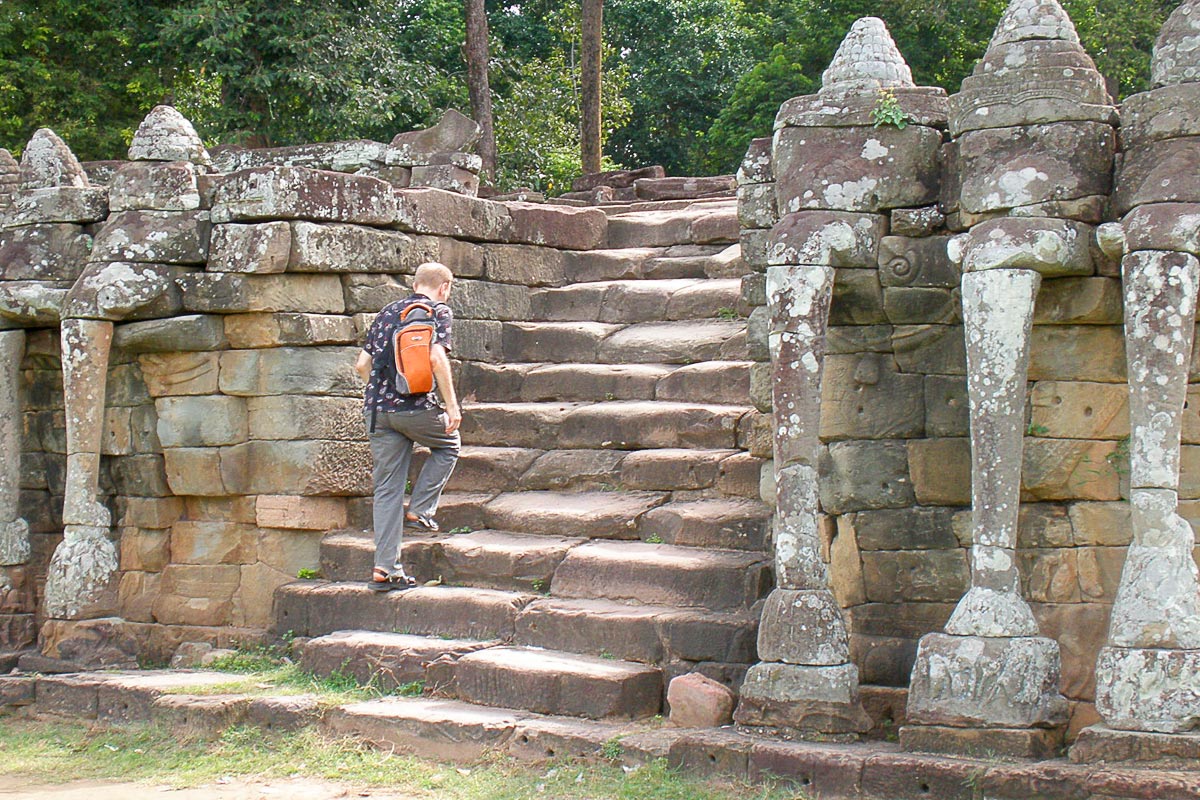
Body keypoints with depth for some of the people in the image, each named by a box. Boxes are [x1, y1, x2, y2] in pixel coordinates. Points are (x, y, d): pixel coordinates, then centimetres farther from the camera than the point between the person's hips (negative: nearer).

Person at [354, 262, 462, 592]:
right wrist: (451, 405, -12)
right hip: (415, 406, -5)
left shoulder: (387, 312, 18)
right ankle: (419, 510, 11)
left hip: (376, 410, 5)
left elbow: (362, 364, 17)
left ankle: (385, 568, 3)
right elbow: (436, 357, -15)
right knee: (448, 444, 25)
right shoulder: (439, 311, 1)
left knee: (387, 488, 8)